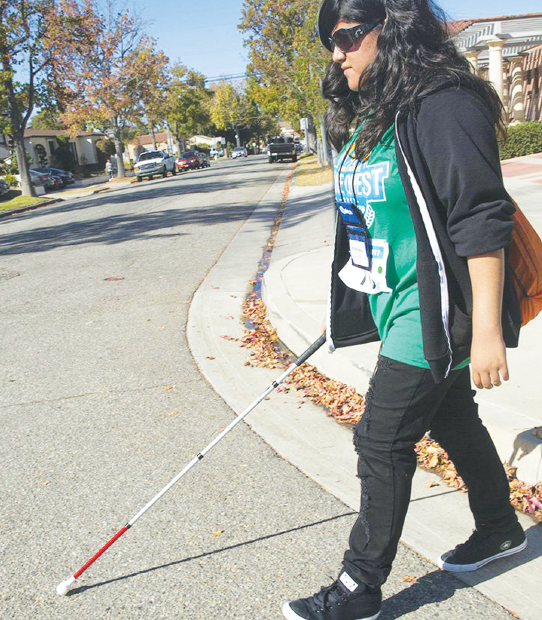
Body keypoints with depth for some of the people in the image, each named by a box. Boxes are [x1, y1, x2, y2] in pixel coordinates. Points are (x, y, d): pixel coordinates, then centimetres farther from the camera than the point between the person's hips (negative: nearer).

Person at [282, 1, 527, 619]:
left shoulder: (443, 106, -18)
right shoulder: (364, 118, 11)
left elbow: (482, 221, -21)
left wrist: (486, 331, -23)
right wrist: (346, 305, 22)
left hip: (433, 313, -9)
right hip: (395, 307, 9)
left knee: (382, 440, -2)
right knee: (452, 421, 20)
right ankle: (499, 528, 43)